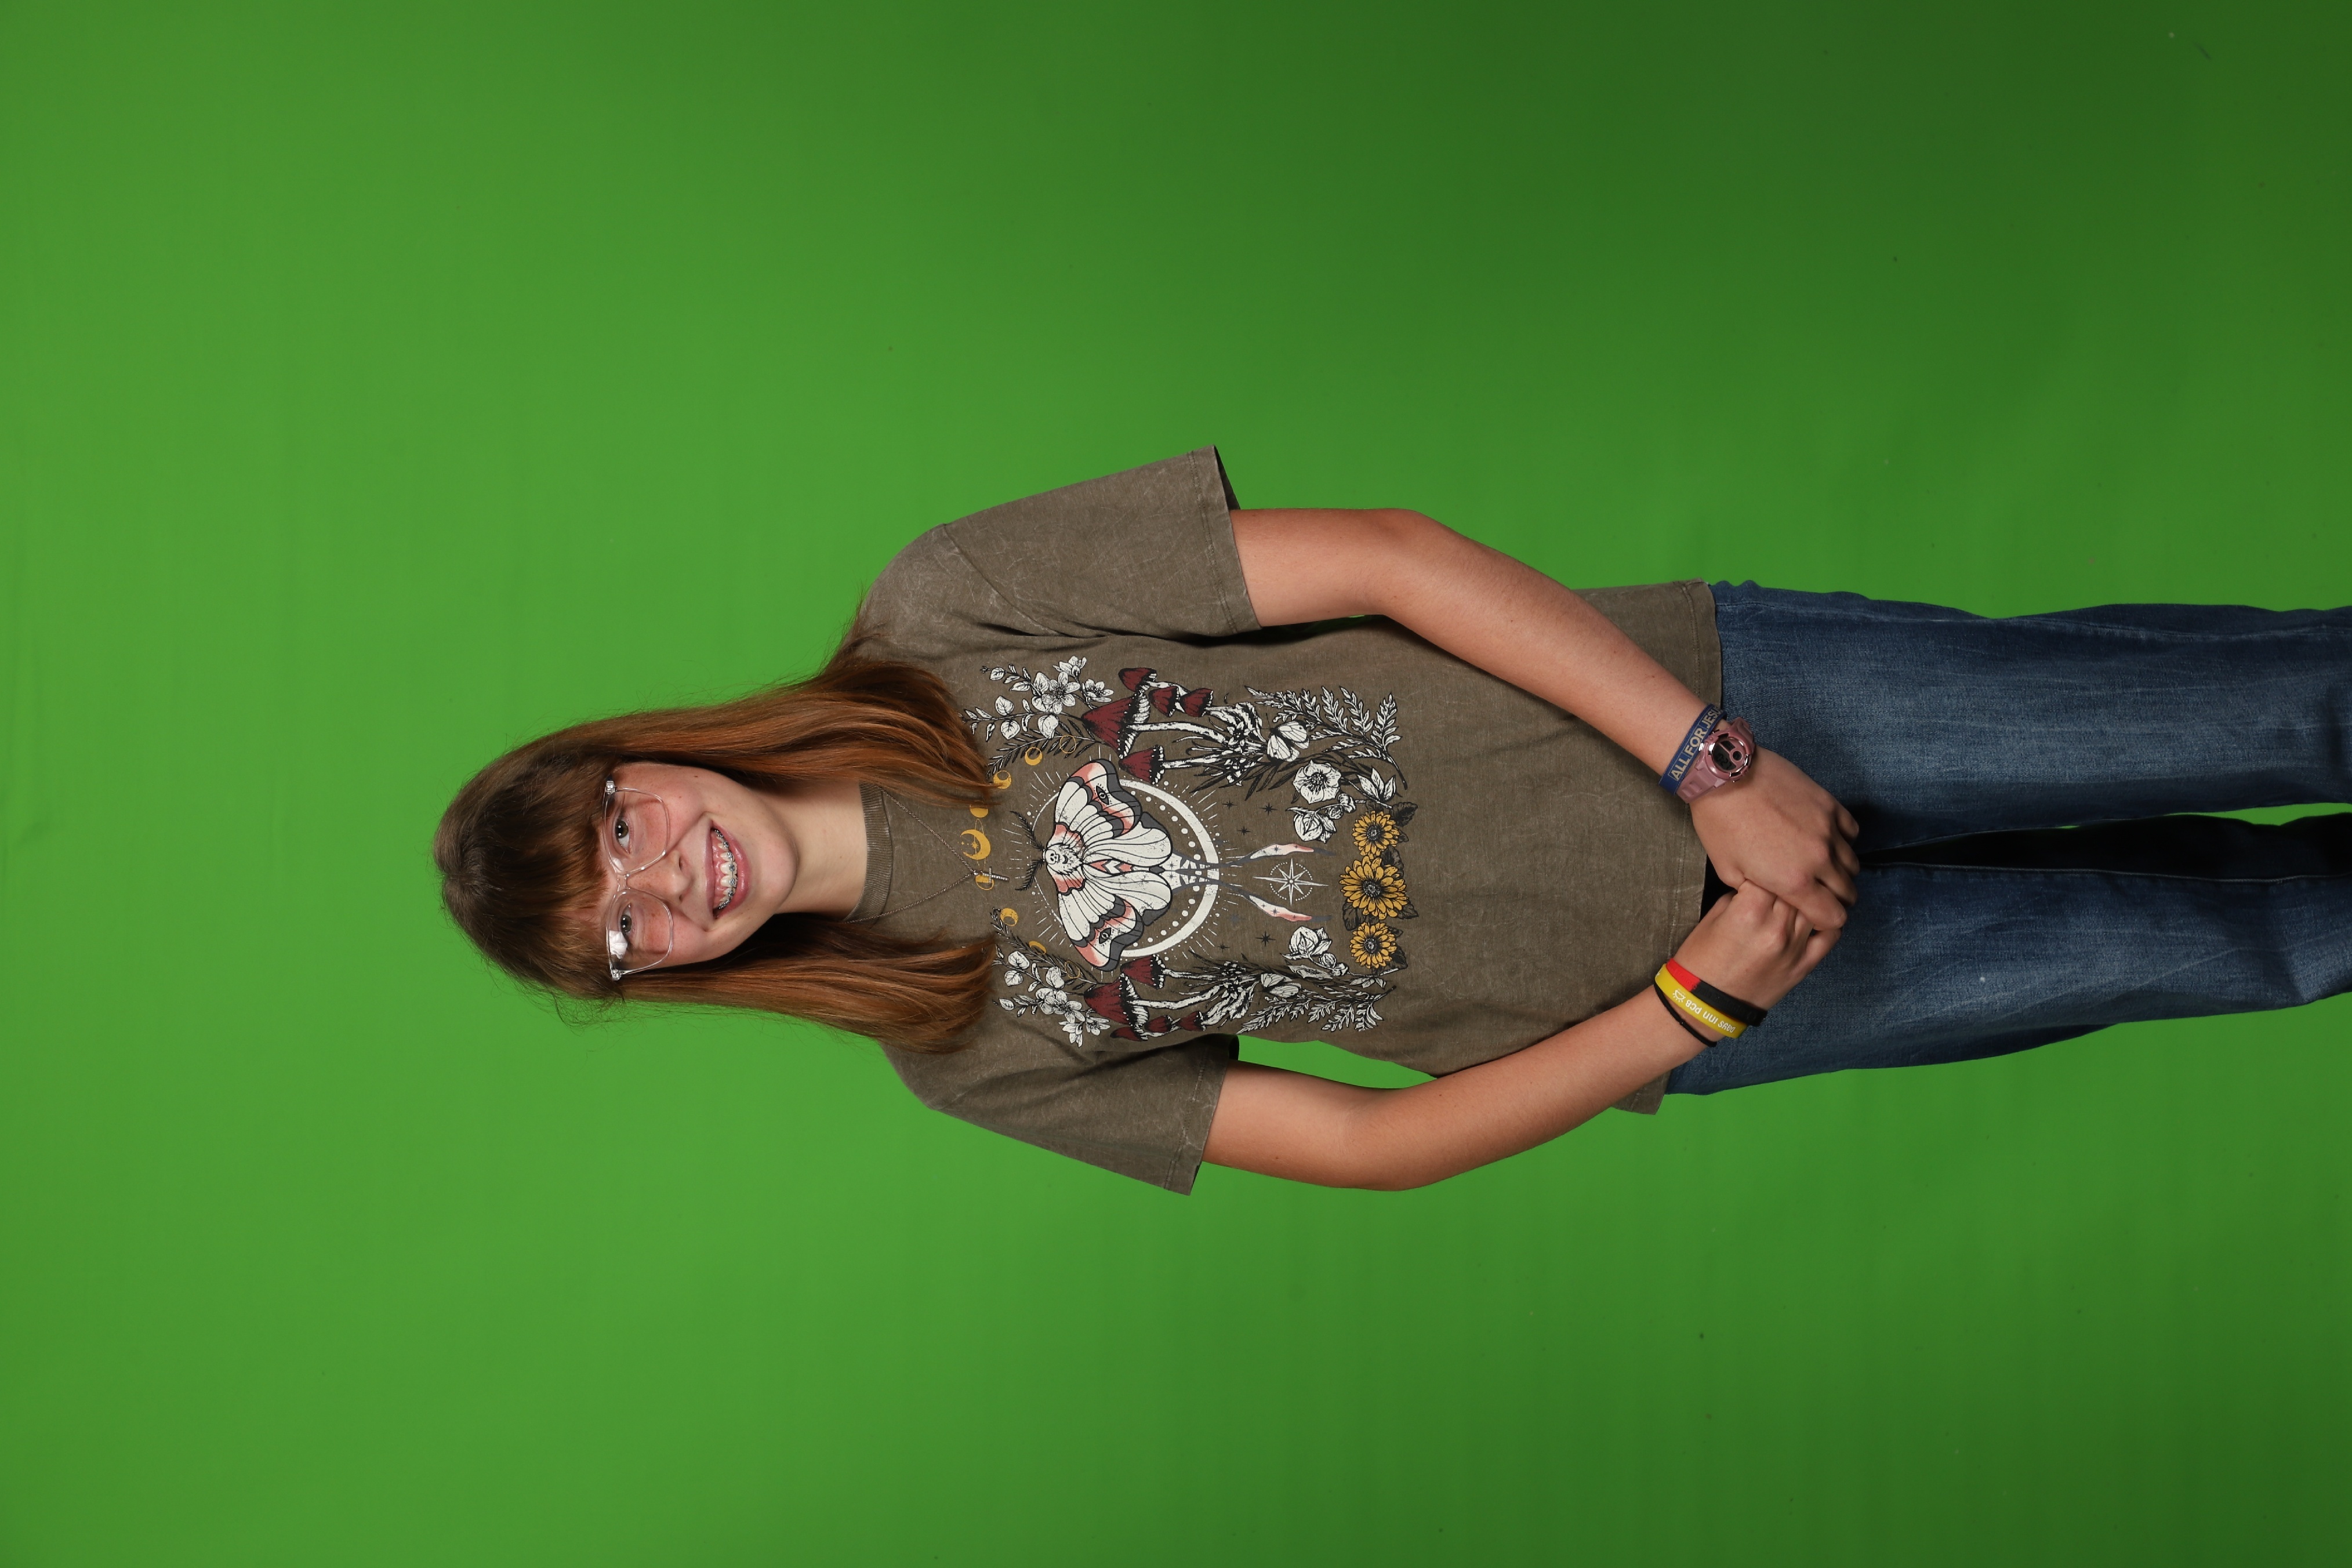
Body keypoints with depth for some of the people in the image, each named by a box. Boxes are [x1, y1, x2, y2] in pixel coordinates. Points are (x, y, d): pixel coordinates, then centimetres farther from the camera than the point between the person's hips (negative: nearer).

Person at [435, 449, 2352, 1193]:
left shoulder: (951, 609, -11)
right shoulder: (970, 1046, -4)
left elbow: (1387, 553, -12)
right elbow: (1375, 1143, -3)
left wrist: (1710, 760, -19)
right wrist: (1691, 1000, -14)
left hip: (1688, 688, 0)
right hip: (1662, 1004, 0)